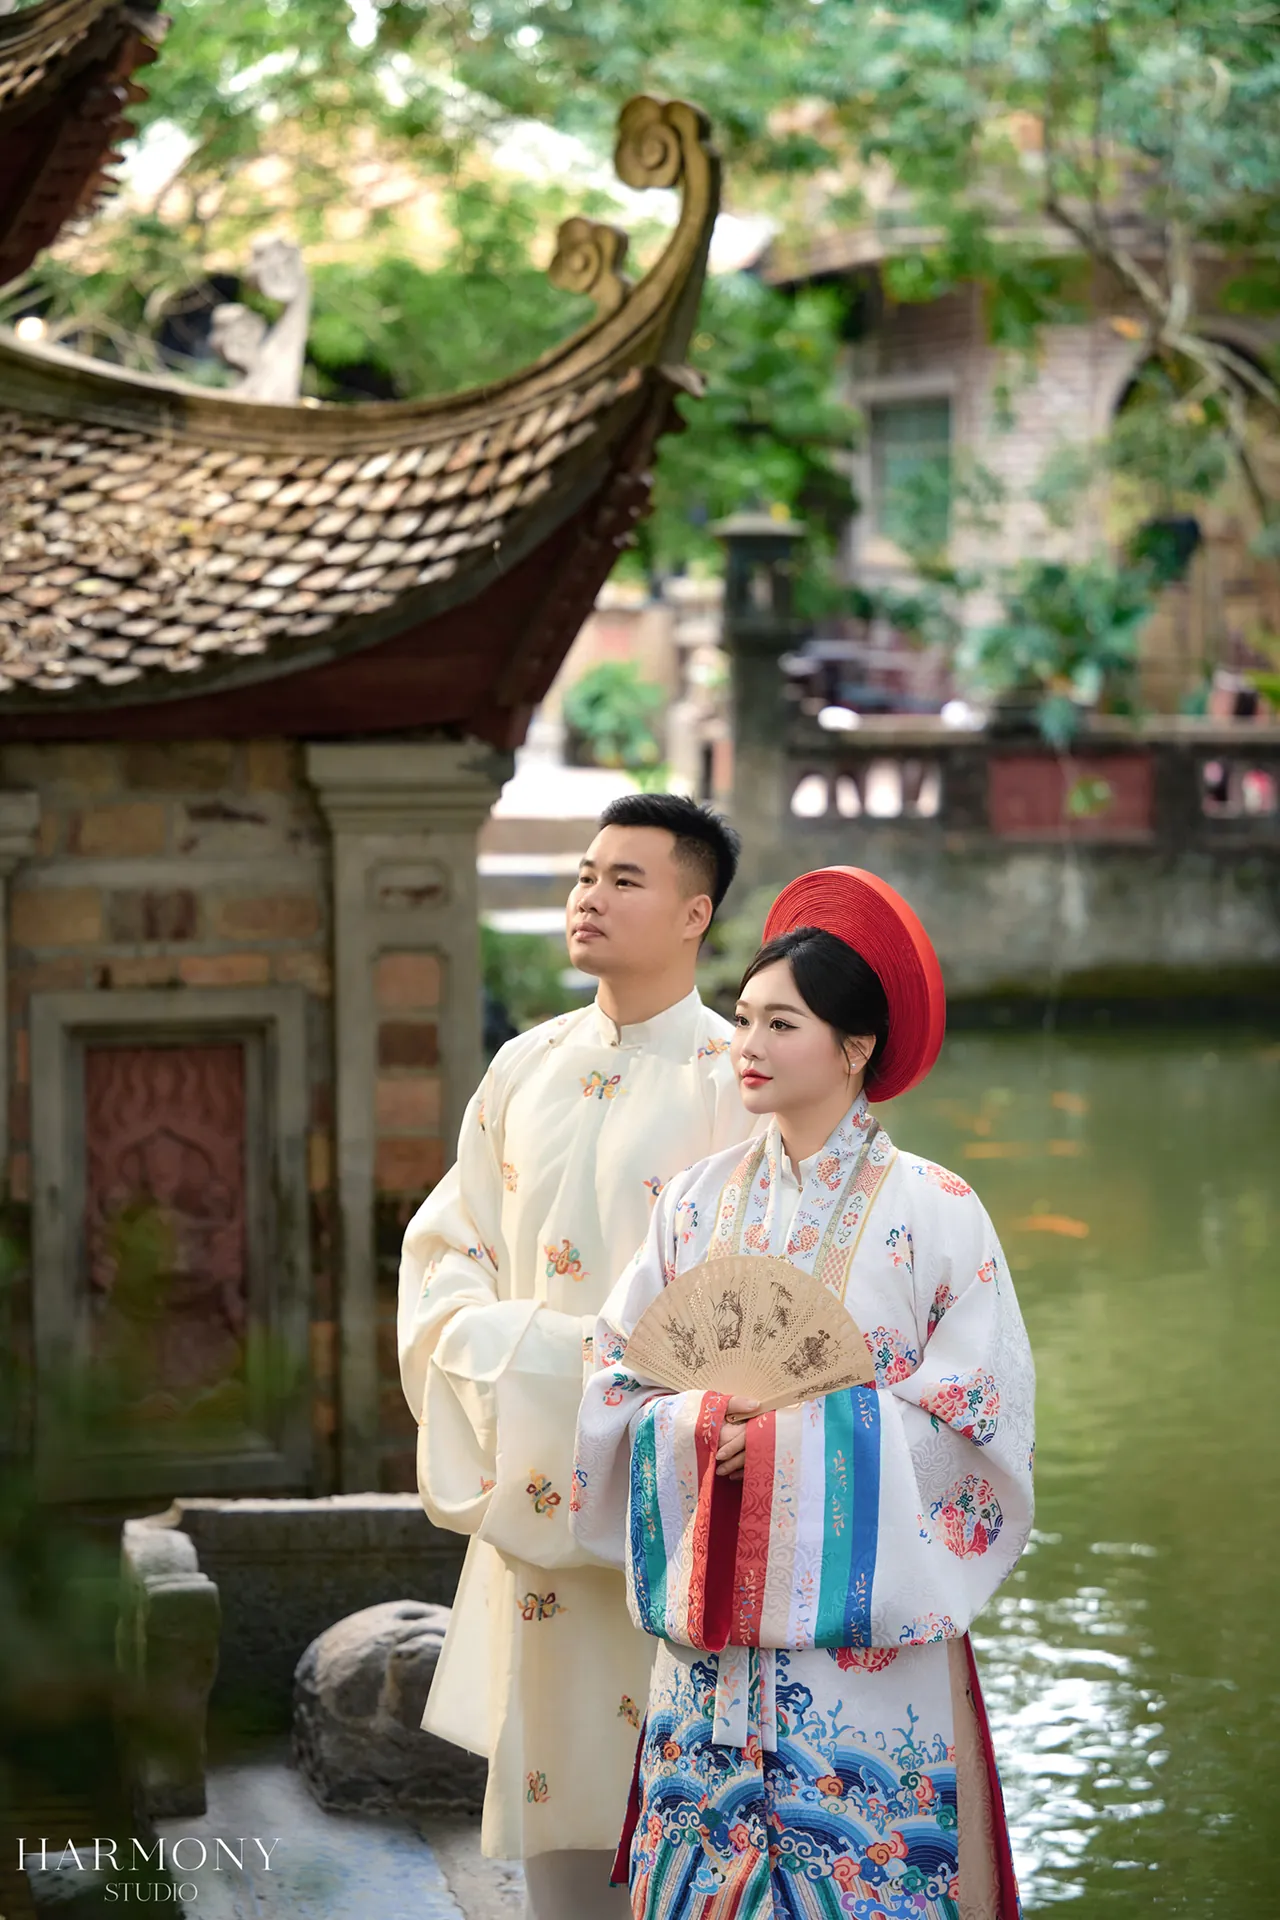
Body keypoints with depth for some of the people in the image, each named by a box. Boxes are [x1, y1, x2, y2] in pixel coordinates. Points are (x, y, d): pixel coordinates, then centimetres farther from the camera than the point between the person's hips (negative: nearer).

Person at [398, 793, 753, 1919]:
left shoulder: (735, 1085, -6)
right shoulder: (527, 1070, 11)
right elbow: (444, 1245, 14)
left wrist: (592, 1361, -16)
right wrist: (503, 1351, -5)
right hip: (538, 1479, 5)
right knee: (553, 1763, 8)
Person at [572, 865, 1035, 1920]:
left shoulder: (931, 1210, -5)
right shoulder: (702, 1199, 8)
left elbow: (984, 1418, -9)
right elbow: (616, 1376, 9)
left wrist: (798, 1436, -14)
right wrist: (698, 1426, -12)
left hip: (867, 1623, -4)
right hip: (715, 1620, 4)